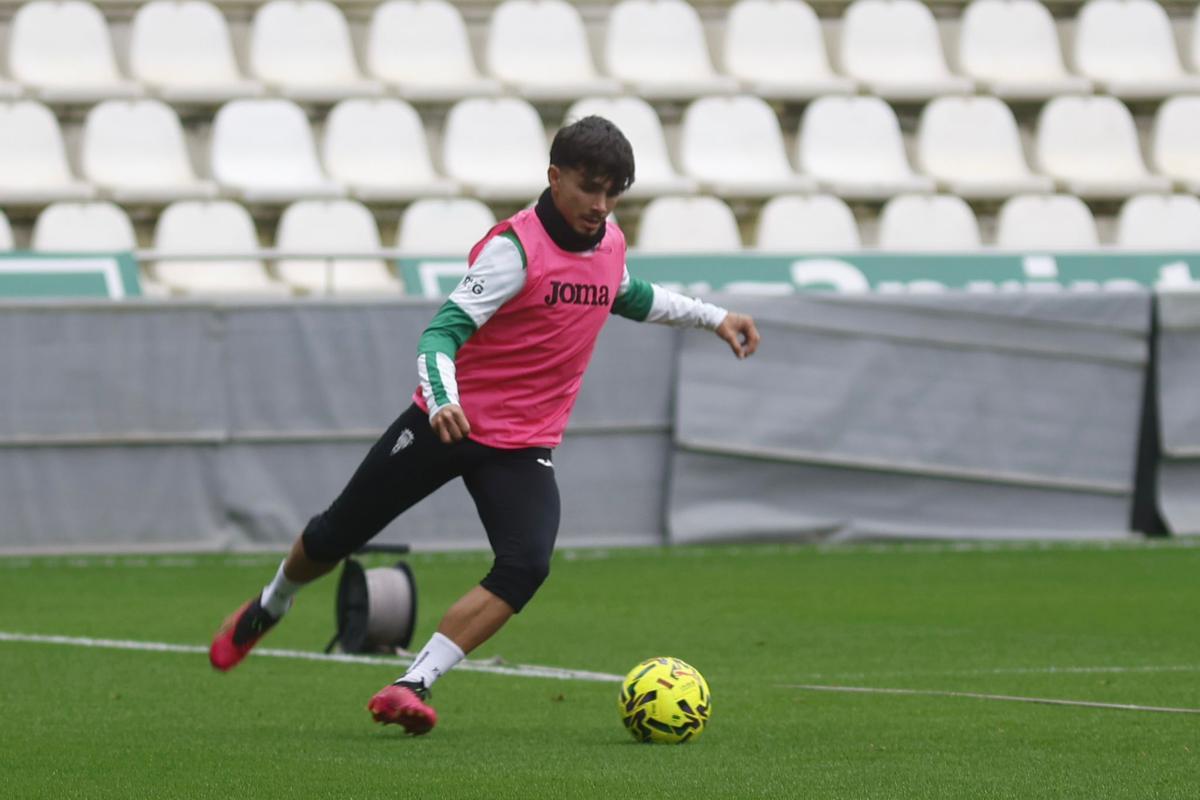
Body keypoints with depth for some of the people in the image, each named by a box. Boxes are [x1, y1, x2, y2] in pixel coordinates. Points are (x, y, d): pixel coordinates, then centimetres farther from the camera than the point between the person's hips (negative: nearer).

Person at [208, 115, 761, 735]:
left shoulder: (609, 244, 3)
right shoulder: (515, 247, -20)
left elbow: (632, 297, 29)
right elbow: (443, 329, -26)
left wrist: (713, 317, 30)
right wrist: (442, 400, -44)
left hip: (525, 446, 4)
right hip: (451, 423, -4)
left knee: (526, 565, -23)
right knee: (333, 538, 10)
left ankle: (412, 686, -24)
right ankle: (270, 607, 43)